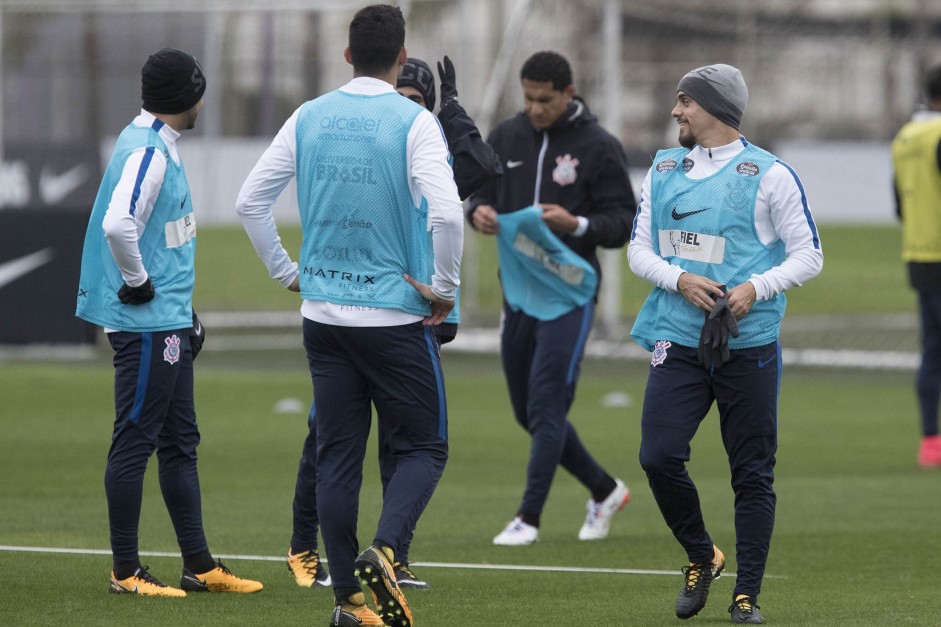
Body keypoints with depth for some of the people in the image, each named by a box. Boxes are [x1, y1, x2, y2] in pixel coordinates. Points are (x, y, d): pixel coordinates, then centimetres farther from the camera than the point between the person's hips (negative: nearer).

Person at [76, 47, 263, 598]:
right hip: (146, 323, -10)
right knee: (135, 442, -4)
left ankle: (199, 566, 19)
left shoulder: (161, 147, 14)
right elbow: (117, 224, -32)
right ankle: (126, 571, 1)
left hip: (168, 321, 10)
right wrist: (137, 281, -19)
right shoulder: (147, 151, -17)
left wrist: (185, 309, 20)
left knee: (181, 442, 14)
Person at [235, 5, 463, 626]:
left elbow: (250, 201, 7)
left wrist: (287, 272, 16)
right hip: (396, 316, -4)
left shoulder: (308, 119, 4)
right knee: (423, 447, 6)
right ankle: (384, 549, -19)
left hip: (323, 314, 4)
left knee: (338, 454, 9)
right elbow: (446, 211, -22)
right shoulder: (414, 122, -10)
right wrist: (444, 288, -9)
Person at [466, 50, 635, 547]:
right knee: (529, 412, 10)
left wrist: (577, 225, -22)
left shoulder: (598, 147, -5)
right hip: (517, 289, 6)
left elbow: (623, 221, -4)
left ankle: (529, 518, -10)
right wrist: (479, 213, -7)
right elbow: (482, 191, 17)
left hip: (568, 292, -6)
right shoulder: (507, 137, 8)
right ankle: (604, 491, 28)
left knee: (546, 406, -12)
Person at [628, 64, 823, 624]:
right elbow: (639, 248, 12)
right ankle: (702, 557, 14)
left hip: (749, 343, -3)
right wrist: (679, 280, -7)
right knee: (659, 456, -10)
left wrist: (755, 288, -17)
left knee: (753, 472, 0)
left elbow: (808, 255, -1)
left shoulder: (770, 174, -2)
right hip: (678, 340, 3)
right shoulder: (664, 170, 12)